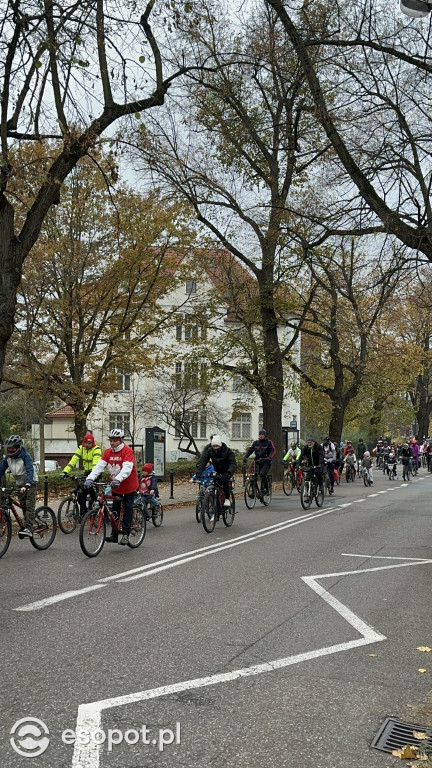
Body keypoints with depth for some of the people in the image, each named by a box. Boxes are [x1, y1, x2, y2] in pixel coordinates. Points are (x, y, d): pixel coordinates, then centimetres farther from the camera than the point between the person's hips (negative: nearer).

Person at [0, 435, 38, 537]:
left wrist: (26, 485, -47)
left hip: (30, 483, -6)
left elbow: (30, 471, -34)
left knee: (29, 506, -14)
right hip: (20, 484, 6)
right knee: (23, 506, 9)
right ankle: (27, 526, 20)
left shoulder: (25, 456, -24)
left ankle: (28, 529, -20)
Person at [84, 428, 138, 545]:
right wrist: (90, 478, -30)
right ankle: (114, 535, 13)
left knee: (128, 508, -3)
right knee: (115, 509, 8)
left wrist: (117, 479, -49)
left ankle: (125, 534, 0)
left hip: (129, 485, -5)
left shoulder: (127, 451, -20)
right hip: (115, 486, 5)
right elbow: (99, 466, -14)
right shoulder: (107, 452, -3)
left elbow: (127, 468, -33)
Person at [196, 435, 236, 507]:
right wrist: (198, 474, -39)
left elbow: (233, 464, -31)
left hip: (226, 470, -3)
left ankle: (227, 499, -16)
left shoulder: (227, 451, -24)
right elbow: (201, 462, -24)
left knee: (225, 480, -31)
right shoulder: (209, 451, -17)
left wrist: (228, 473, -49)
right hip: (216, 470, 3)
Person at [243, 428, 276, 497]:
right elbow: (250, 450, 8)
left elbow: (273, 451, -12)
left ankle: (266, 489, -11)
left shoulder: (269, 442, -1)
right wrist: (245, 457, -9)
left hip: (266, 462, -5)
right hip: (258, 462, 5)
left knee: (262, 474, -27)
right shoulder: (256, 443, 11)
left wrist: (269, 458, -30)